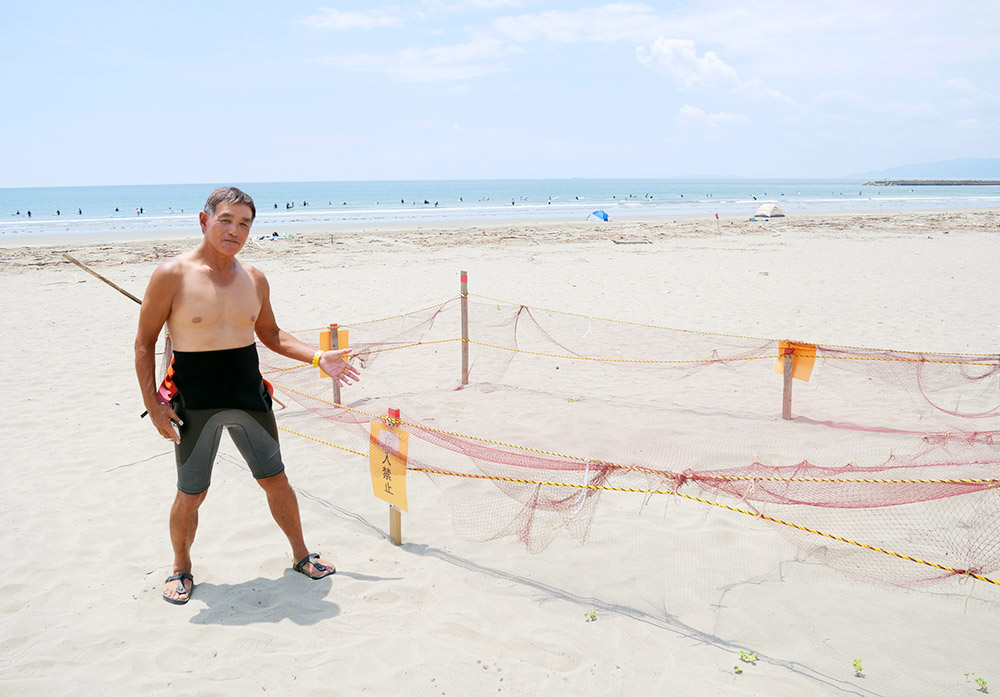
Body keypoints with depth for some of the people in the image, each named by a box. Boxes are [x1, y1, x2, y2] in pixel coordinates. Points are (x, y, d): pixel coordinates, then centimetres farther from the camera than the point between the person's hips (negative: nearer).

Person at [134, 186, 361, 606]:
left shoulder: (254, 279, 3)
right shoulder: (171, 275, -12)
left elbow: (270, 334, 16)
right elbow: (144, 343, -7)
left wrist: (318, 358, 4)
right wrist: (153, 406, -11)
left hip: (249, 396, 4)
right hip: (195, 405, -4)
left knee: (275, 480, 13)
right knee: (191, 496, 8)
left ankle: (301, 555, 32)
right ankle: (181, 569, 33)